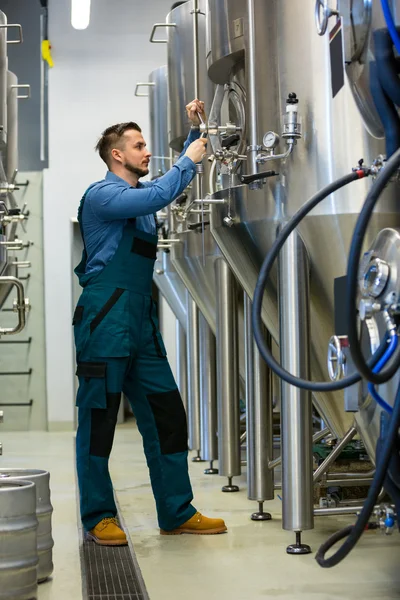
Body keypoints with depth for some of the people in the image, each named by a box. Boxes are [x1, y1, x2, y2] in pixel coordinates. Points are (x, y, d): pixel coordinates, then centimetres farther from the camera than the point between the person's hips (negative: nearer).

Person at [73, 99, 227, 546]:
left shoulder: (140, 193, 19)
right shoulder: (101, 195, -8)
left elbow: (176, 183, 34)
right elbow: (160, 195, -23)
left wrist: (194, 132, 21)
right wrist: (188, 160, -9)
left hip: (141, 323, 9)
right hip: (105, 321, -9)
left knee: (167, 416, 7)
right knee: (98, 420, -1)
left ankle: (177, 513, 14)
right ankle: (98, 518, 7)